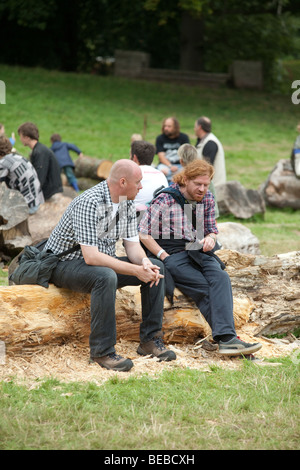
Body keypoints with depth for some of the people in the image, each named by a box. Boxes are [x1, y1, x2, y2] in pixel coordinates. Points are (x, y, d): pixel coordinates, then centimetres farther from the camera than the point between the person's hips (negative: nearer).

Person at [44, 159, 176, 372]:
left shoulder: (127, 203, 1)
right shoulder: (89, 203, -27)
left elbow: (132, 244, 5)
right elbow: (90, 256, -32)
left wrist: (144, 263, -19)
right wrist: (135, 270, -31)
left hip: (103, 262, 9)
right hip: (65, 264, -9)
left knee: (156, 267, -4)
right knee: (106, 276, -39)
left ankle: (150, 339, -1)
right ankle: (102, 351, -29)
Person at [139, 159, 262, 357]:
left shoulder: (207, 199, 13)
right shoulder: (165, 200, -4)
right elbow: (143, 233, -6)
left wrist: (210, 239, -3)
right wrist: (164, 257, -13)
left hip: (198, 252, 4)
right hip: (172, 254, -4)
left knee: (220, 277, -29)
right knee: (205, 288, -28)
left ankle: (226, 338, -44)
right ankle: (227, 338, -31)